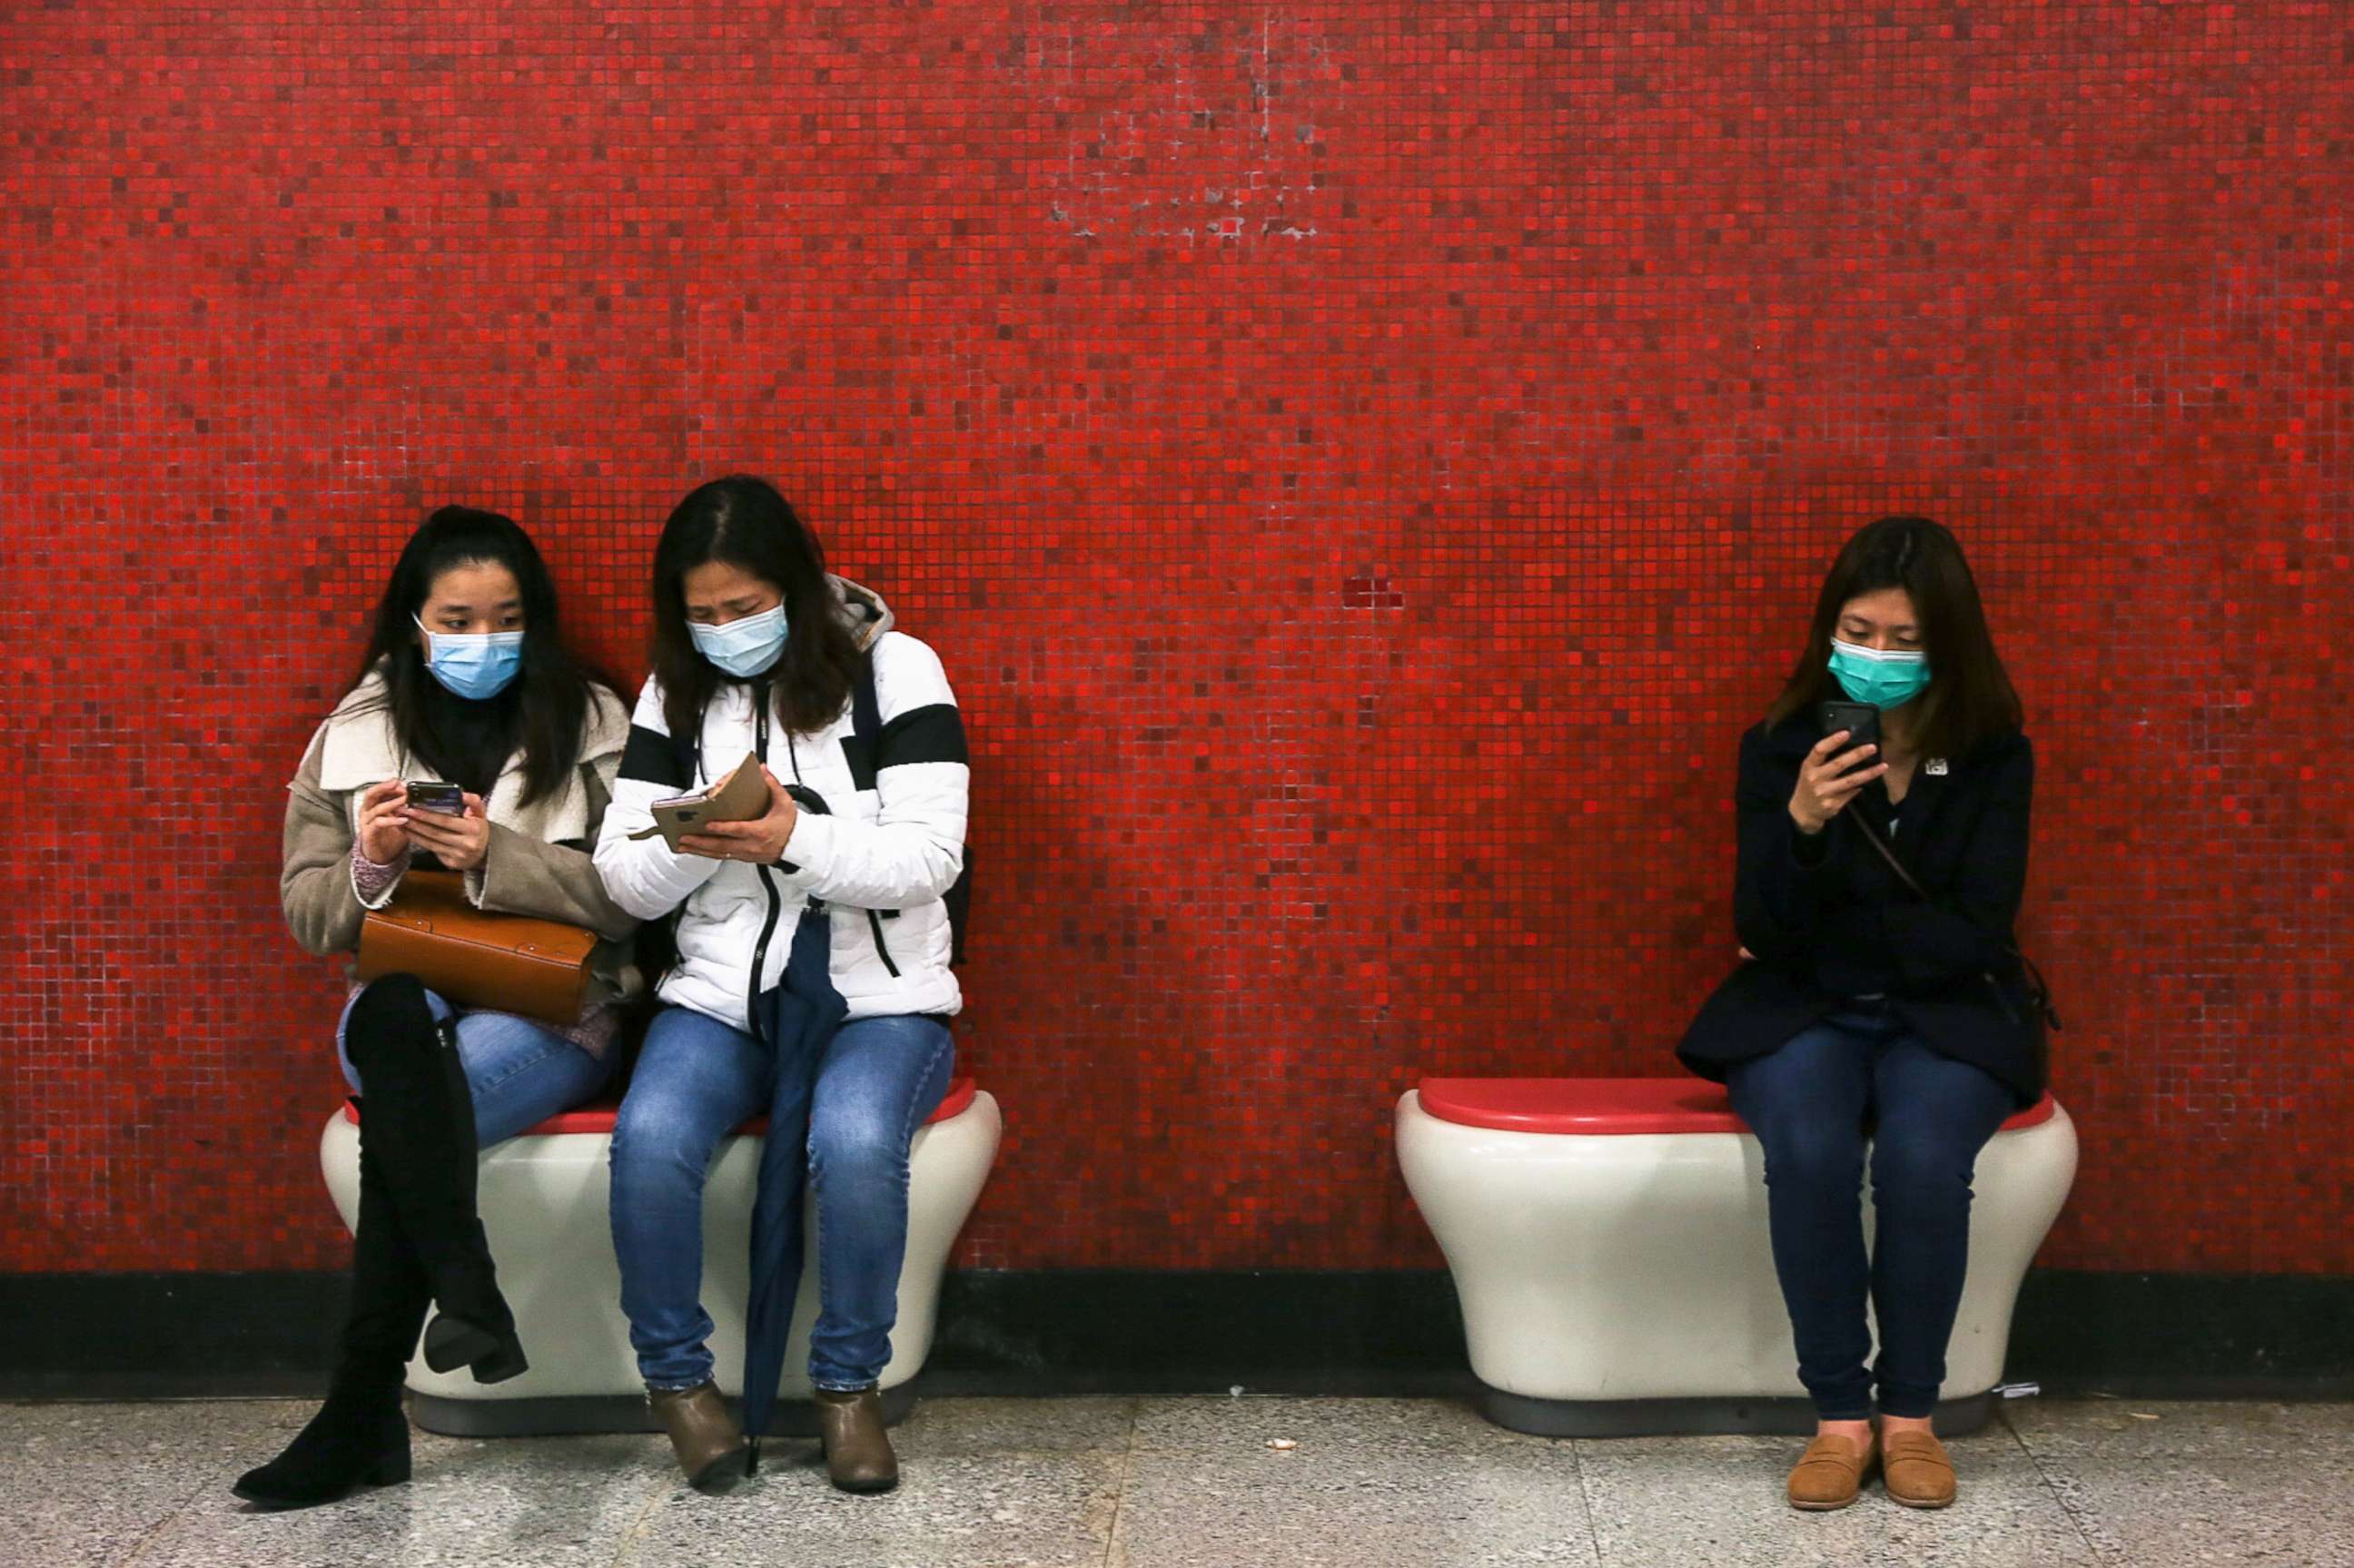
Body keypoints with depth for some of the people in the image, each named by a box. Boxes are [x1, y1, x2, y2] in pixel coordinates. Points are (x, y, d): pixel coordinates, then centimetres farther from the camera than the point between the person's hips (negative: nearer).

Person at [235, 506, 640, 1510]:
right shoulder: (354, 736, 10)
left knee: (399, 1107, -32)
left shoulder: (592, 725, 4)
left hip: (550, 1012, -2)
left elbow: (631, 897, -5)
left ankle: (362, 1413, -21)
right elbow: (308, 919, 9)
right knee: (390, 1017, -36)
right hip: (403, 1005, 2)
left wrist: (497, 856, -19)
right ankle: (468, 1294, -37)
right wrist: (369, 866, -13)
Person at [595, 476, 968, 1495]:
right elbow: (624, 881, 6)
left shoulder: (894, 670, -2)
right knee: (650, 1139, -28)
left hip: (878, 1000, -3)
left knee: (855, 1142, -34)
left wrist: (798, 840, -27)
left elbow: (930, 859, -11)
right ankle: (676, 1375, -3)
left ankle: (850, 1382, -9)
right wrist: (693, 843, -17)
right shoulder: (676, 694, 9)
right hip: (720, 996, 3)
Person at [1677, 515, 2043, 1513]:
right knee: (1810, 1151, -32)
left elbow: (1975, 934, -6)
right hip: (1802, 1015, 0)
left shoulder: (1995, 756, -2)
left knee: (1924, 1158, -32)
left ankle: (1910, 1414, -12)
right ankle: (1840, 1417, -17)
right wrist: (1800, 824, -26)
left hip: (1943, 1015, 0)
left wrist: (1835, 934, -9)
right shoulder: (1779, 748, -2)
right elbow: (1762, 934, -9)